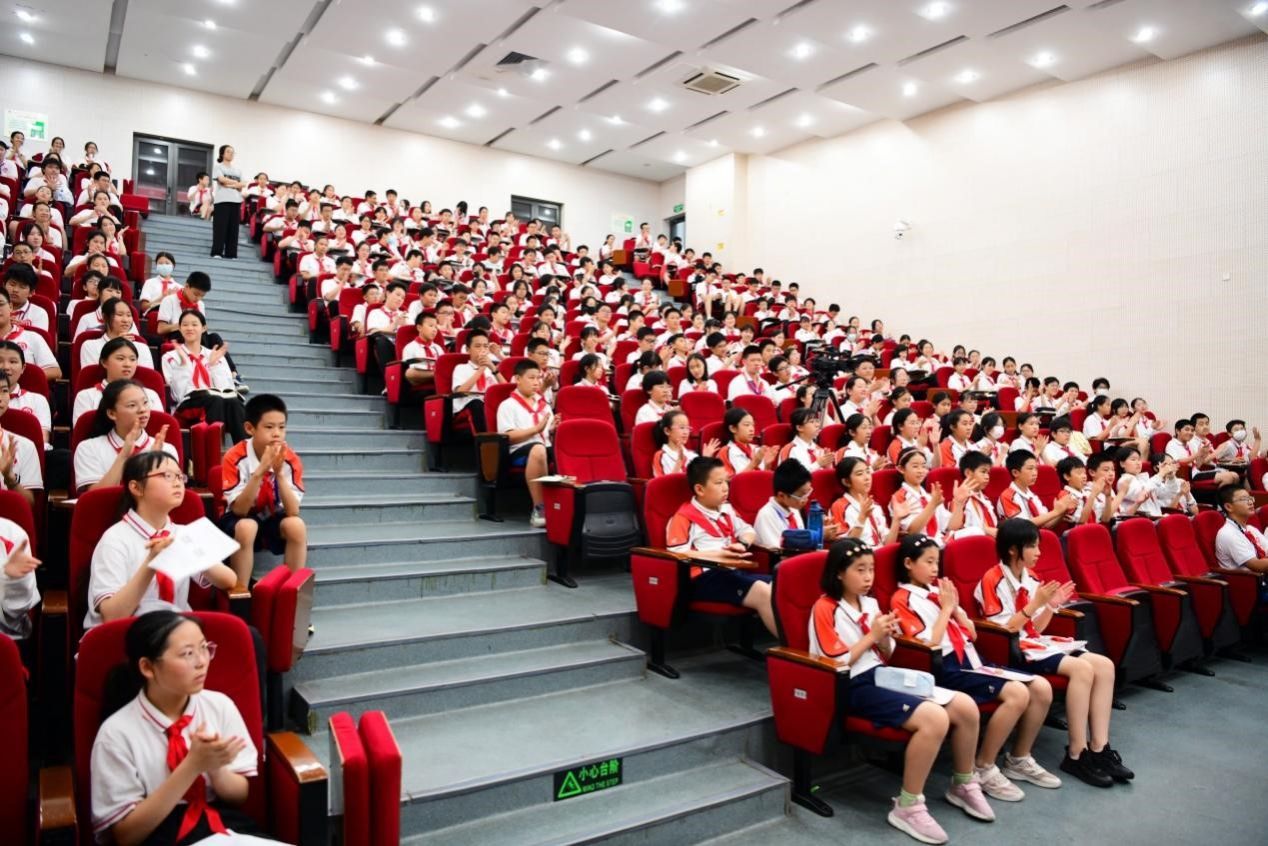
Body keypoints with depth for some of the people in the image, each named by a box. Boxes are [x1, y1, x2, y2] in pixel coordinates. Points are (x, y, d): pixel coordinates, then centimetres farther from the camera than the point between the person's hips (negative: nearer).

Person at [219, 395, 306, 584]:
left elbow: (293, 511, -21)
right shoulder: (235, 457, -19)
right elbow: (239, 510, -25)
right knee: (246, 527, -34)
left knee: (296, 524, -29)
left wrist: (279, 473, -33)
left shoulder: (290, 459, -14)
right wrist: (260, 471, -36)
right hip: (241, 518, -2)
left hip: (274, 519, 2)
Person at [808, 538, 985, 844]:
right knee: (935, 718, -29)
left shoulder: (870, 603, 12)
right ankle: (907, 807, -15)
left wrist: (885, 638, -5)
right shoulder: (825, 609, -10)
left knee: (966, 707, -6)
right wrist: (871, 636, -14)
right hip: (855, 687, -8)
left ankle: (963, 784, 19)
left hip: (883, 677, 8)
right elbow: (836, 664, -13)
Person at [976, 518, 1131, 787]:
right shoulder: (994, 581, -14)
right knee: (1082, 669, -26)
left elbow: (1035, 629, 14)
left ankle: (1099, 749, -6)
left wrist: (1051, 606, -2)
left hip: (1034, 644, 9)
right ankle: (1076, 754, -17)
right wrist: (1035, 604, -21)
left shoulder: (1030, 578, 11)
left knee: (1104, 666, -6)